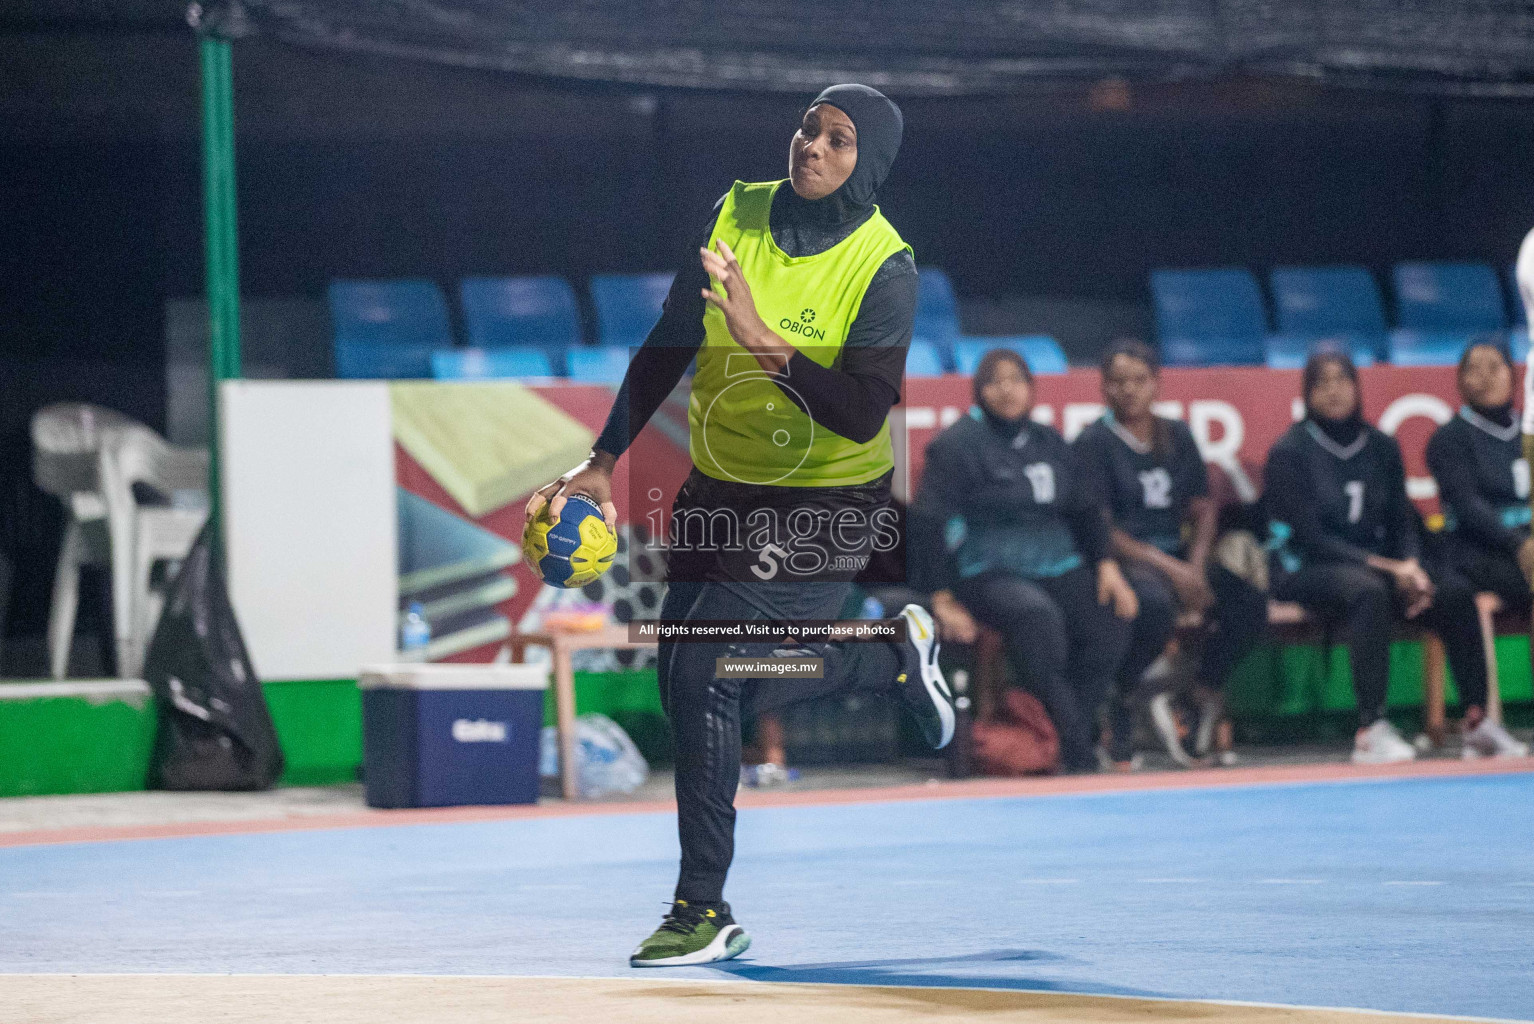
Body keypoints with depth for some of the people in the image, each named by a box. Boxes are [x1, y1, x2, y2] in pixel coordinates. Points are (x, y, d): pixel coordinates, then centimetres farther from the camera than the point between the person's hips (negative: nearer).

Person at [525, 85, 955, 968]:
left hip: (827, 502, -7)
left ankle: (704, 913, -4)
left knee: (705, 673, -16)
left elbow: (862, 413, -26)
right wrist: (604, 462, 0)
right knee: (691, 680, 10)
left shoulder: (885, 267, -15)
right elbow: (669, 347, 6)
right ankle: (897, 659, 32)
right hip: (721, 487, 7)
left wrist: (767, 343, -36)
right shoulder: (738, 214, -1)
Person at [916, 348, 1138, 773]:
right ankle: (1077, 752, -33)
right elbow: (928, 523, -5)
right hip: (987, 574, -6)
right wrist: (939, 597, -12)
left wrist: (1106, 564, 10)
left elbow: (1084, 510, 25)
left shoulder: (1049, 443, 17)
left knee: (1109, 622, -22)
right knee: (1036, 615, -37)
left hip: (1057, 570, 6)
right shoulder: (957, 445, -1)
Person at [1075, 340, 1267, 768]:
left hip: (1177, 555, 5)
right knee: (1155, 603, -39)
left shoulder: (1178, 436, 14)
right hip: (1121, 561, -5)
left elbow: (1203, 510, 13)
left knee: (1250, 601, -21)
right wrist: (1169, 568, -17)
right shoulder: (1095, 441, -2)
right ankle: (1122, 699, -16)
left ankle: (1205, 691, -3)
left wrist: (1195, 567, -7)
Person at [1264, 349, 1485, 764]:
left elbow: (1402, 522, 11)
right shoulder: (1289, 453, -4)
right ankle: (1370, 732, -45)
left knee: (1454, 592, -22)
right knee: (1369, 592, -39)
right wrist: (1385, 568, -18)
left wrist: (1410, 566, -12)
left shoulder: (1381, 448, 11)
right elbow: (1310, 536, -11)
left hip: (1377, 568, 5)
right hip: (1306, 571, -5)